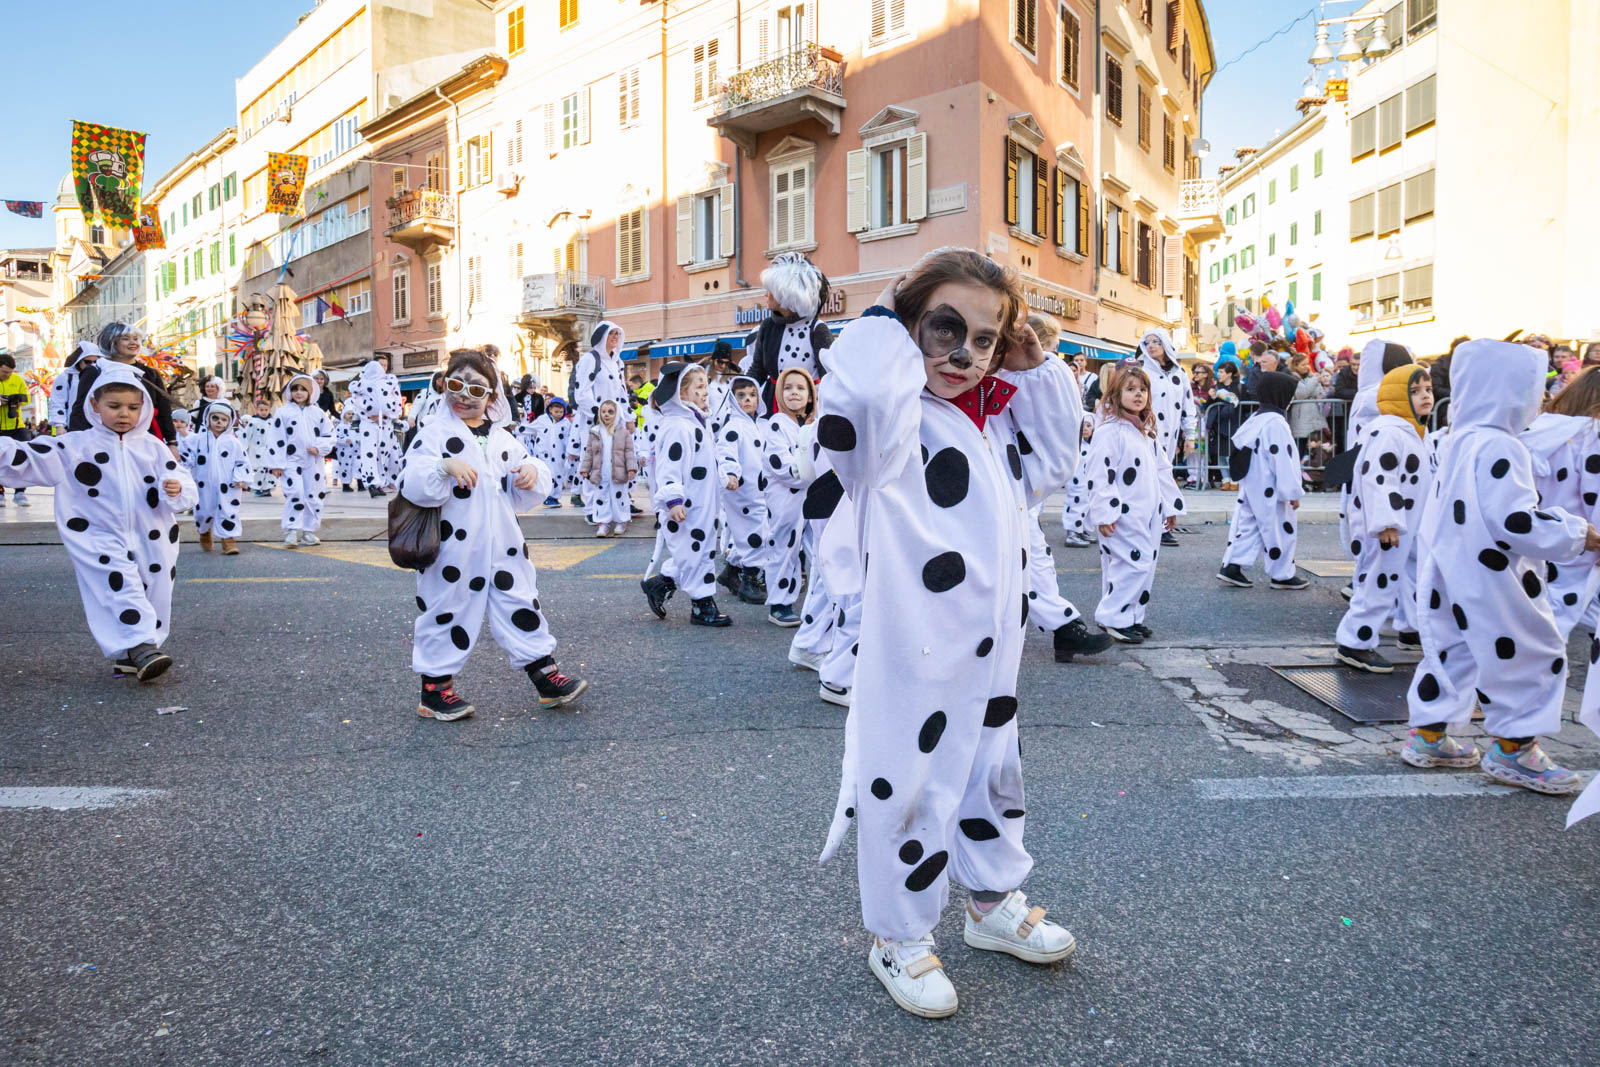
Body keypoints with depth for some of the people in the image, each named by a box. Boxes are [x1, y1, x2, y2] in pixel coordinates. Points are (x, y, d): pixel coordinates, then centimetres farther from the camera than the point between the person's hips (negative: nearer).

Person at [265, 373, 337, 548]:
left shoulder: (318, 413, 9)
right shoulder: (283, 412, 0)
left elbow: (328, 434, 12)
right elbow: (276, 439, -2)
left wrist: (319, 447, -8)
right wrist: (276, 464, -7)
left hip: (313, 462, 4)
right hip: (291, 461, -3)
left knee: (313, 496, 6)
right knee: (295, 494, -15)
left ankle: (308, 531, 17)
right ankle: (292, 531, -9)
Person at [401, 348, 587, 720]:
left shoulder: (501, 438, 12)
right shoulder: (434, 433, -4)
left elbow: (523, 496, 18)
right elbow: (411, 486, -16)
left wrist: (533, 473, -3)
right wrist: (445, 466, -30)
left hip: (503, 549, 5)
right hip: (453, 552, -5)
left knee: (522, 607, 9)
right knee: (447, 613, 5)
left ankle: (547, 678, 19)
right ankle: (435, 689, 21)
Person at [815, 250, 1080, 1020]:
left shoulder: (997, 420, 8)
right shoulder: (895, 420, -18)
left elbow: (1050, 462, 23)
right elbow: (856, 396, -42)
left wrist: (1034, 368, 10)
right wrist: (884, 320, -22)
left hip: (993, 650, 8)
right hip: (915, 660, -8)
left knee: (992, 771, 24)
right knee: (913, 789, 7)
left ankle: (994, 904, 47)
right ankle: (898, 940, 30)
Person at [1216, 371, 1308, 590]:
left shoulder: (1255, 419, 11)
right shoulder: (1277, 423, -19)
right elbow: (1283, 462, -21)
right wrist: (1293, 493, -15)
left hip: (1250, 488, 9)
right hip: (1270, 492, -9)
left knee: (1247, 523, 10)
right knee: (1279, 530, 3)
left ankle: (1232, 566, 5)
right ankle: (1283, 575, 13)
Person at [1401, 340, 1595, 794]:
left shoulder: (1460, 441, 11)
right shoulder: (1499, 448, -21)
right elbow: (1514, 521, -26)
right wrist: (1578, 535, -15)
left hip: (1454, 577, 10)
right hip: (1490, 582, -10)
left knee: (1453, 652, 17)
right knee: (1534, 656, 4)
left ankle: (1428, 737, 24)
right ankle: (1512, 749, 13)